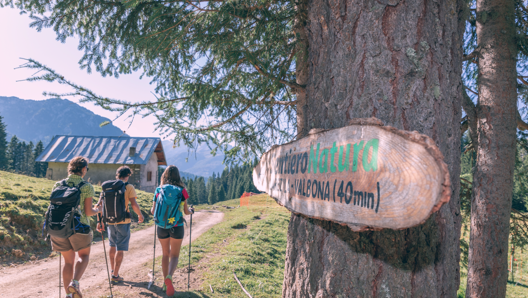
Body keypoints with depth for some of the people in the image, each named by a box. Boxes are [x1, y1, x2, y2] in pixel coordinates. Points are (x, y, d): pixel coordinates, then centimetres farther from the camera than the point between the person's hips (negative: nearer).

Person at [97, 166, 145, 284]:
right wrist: (140, 215, 2)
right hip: (123, 221, -5)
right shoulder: (129, 187, -7)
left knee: (112, 246, 23)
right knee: (120, 249, 4)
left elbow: (100, 203, 2)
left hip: (110, 221, 5)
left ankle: (113, 270, 35)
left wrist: (99, 221, 6)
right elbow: (134, 204, -14)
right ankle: (115, 275, 6)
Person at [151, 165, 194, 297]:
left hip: (161, 227, 2)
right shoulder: (181, 190, -6)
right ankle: (169, 276, -20)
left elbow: (153, 211, 3)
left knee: (165, 254, 19)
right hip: (176, 227, -2)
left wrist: (152, 210, 26)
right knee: (174, 255, 7)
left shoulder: (159, 190, 0)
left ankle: (166, 283, 22)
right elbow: (186, 211, -2)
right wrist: (191, 211, 20)